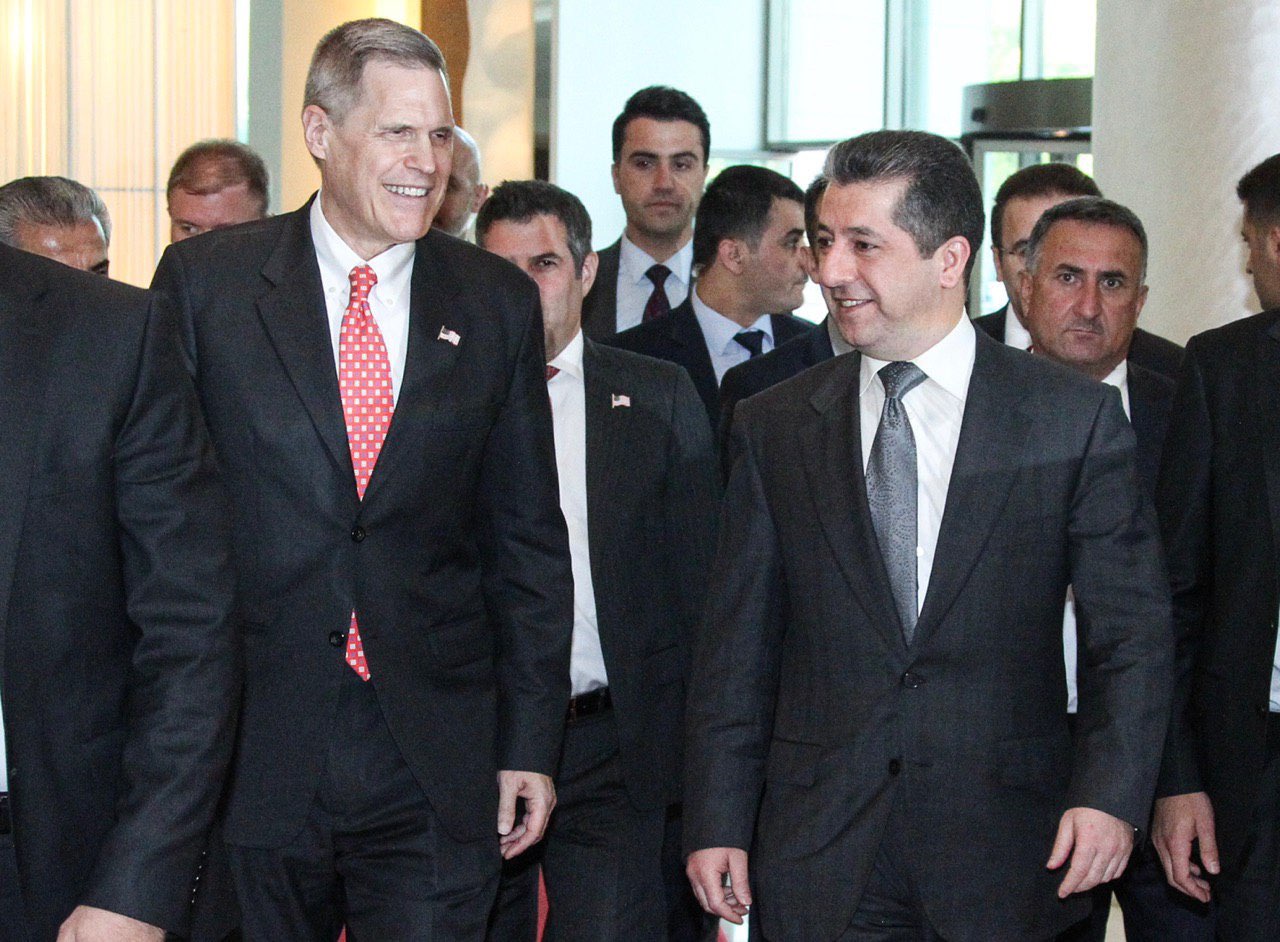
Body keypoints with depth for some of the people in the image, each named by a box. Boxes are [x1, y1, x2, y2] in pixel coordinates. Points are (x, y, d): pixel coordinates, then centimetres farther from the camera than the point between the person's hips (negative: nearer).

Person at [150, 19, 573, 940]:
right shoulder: (205, 281, 0)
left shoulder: (499, 303, 7)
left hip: (438, 766, 1)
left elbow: (529, 543, 9)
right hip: (251, 756, -1)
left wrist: (531, 744, 5)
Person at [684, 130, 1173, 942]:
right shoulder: (774, 427, 7)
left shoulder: (1076, 417, 0)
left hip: (1004, 860, -1)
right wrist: (717, 822, 2)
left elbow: (1131, 630, 0)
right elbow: (737, 645, 8)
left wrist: (1111, 792, -12)